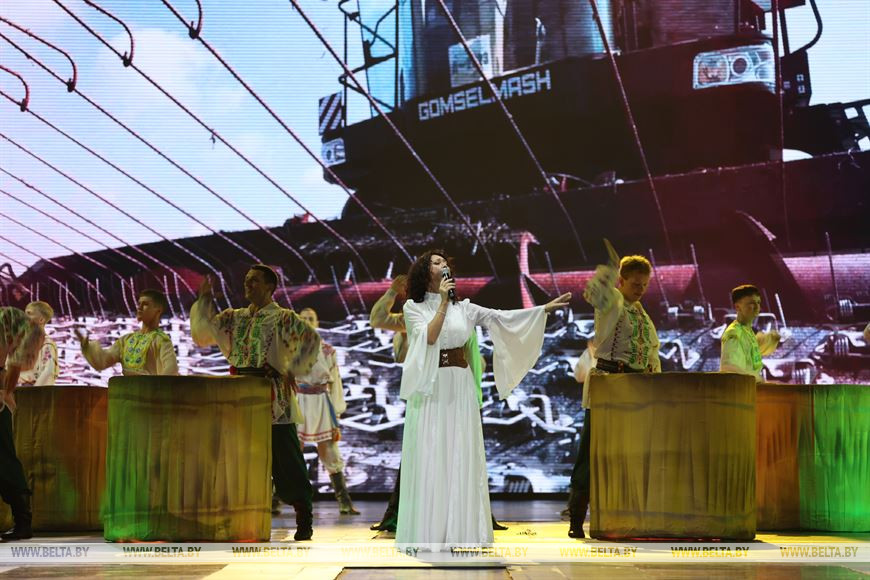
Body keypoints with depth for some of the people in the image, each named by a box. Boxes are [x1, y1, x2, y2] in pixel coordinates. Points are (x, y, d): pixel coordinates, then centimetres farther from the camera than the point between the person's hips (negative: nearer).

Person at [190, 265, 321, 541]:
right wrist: (204, 300, 4)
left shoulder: (284, 318, -2)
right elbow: (202, 333, 13)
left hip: (273, 402, -5)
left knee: (285, 459, -3)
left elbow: (312, 339, -13)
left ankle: (304, 520, 7)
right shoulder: (234, 318, 15)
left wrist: (292, 371, -18)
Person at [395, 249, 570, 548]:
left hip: (460, 389, 3)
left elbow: (500, 316, 6)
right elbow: (429, 337, -14)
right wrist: (443, 302, -16)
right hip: (429, 390, -3)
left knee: (461, 458, 2)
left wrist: (544, 308, 1)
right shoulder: (413, 307, 2)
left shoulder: (462, 307, 11)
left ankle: (460, 532, 8)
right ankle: (428, 532, 4)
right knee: (429, 459, -3)